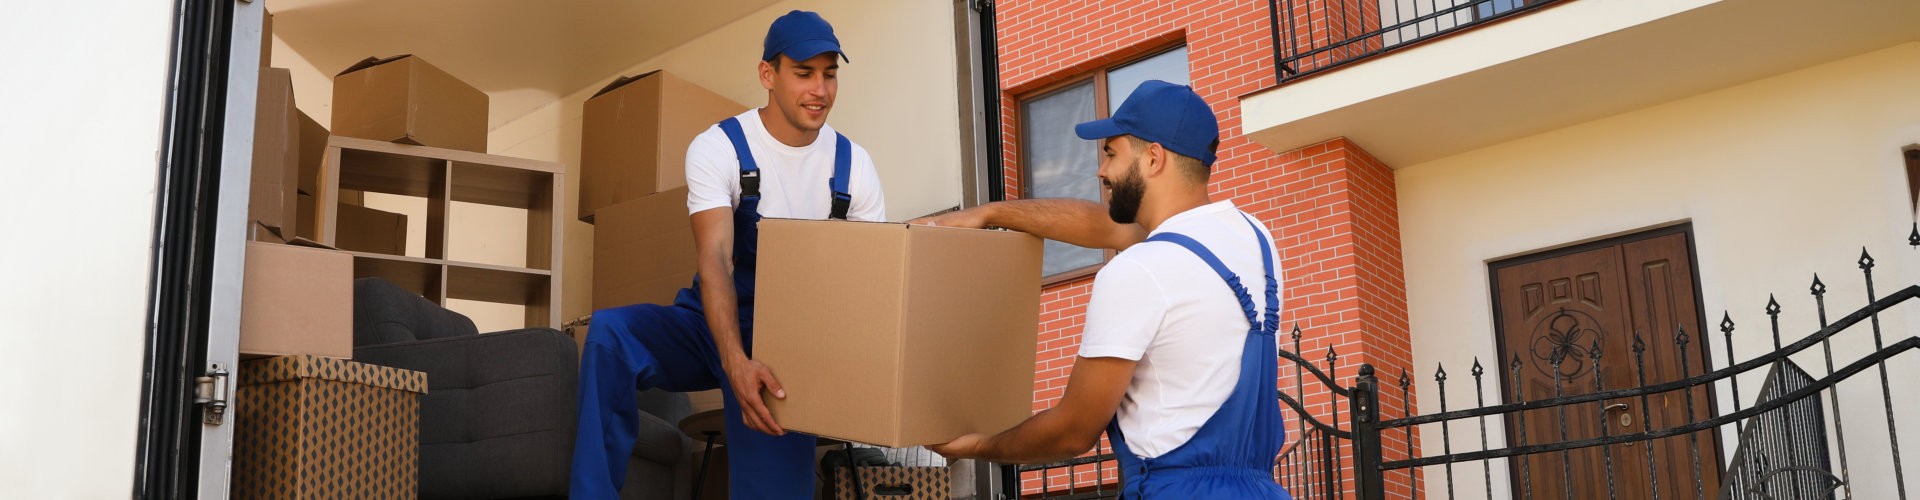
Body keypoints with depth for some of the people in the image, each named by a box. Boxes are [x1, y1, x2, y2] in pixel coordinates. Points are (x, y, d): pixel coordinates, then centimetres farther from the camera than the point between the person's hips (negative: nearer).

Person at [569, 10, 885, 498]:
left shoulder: (854, 165, -2)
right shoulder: (717, 148, -10)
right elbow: (715, 260, -23)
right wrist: (736, 362, -40)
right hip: (714, 326, 0)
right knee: (609, 332, -28)